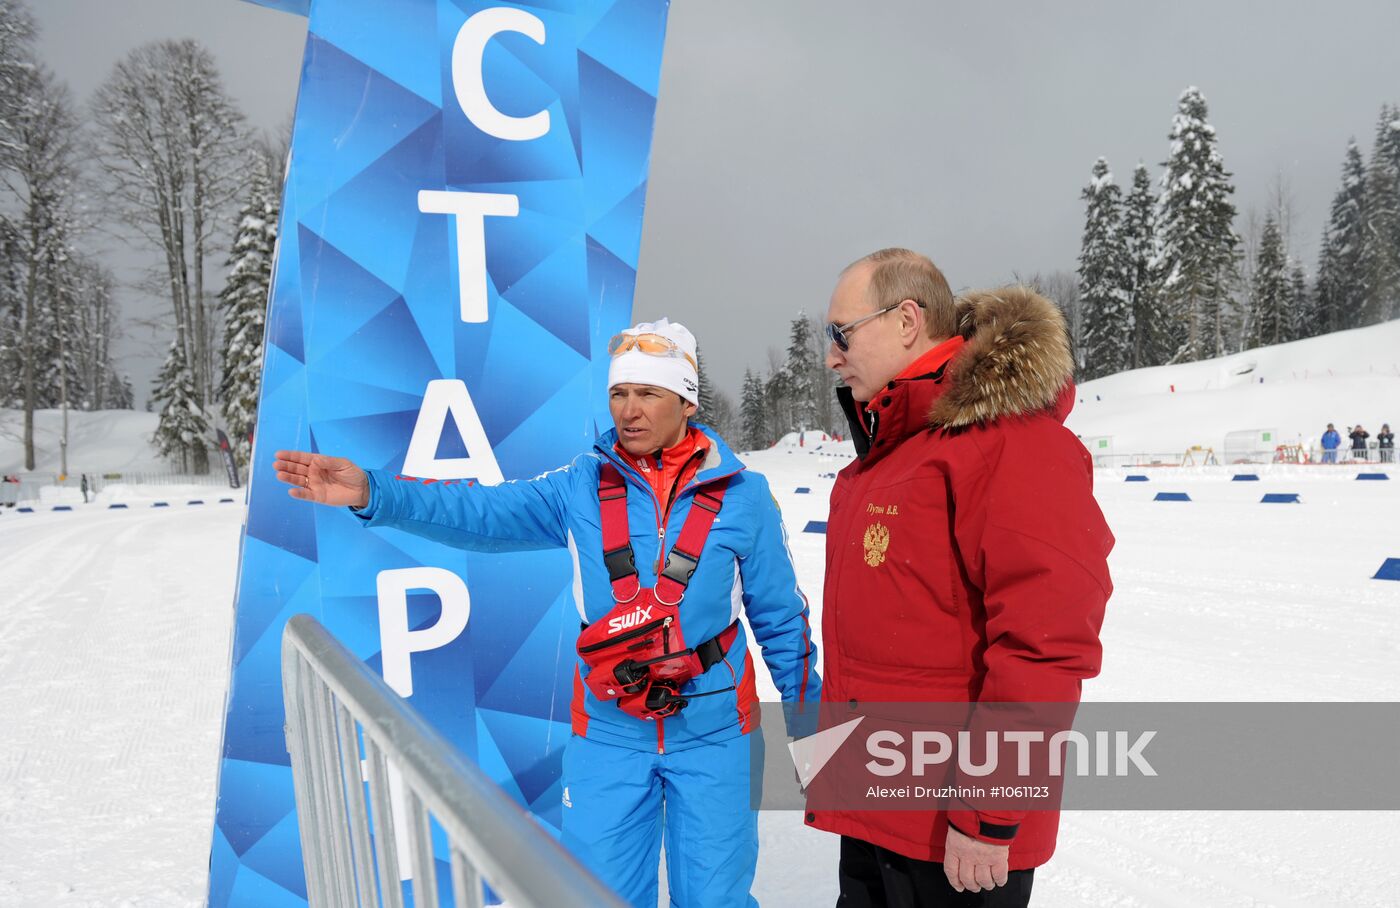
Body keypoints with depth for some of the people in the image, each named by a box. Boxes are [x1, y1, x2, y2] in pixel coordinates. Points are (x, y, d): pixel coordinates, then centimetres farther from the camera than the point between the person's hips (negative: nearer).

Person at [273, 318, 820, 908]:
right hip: (608, 734, 1)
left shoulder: (742, 495, -4)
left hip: (711, 733, -1)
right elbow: (481, 512, -13)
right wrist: (374, 494, -27)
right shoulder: (583, 487, -3)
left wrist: (813, 717, 8)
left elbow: (781, 615, 3)